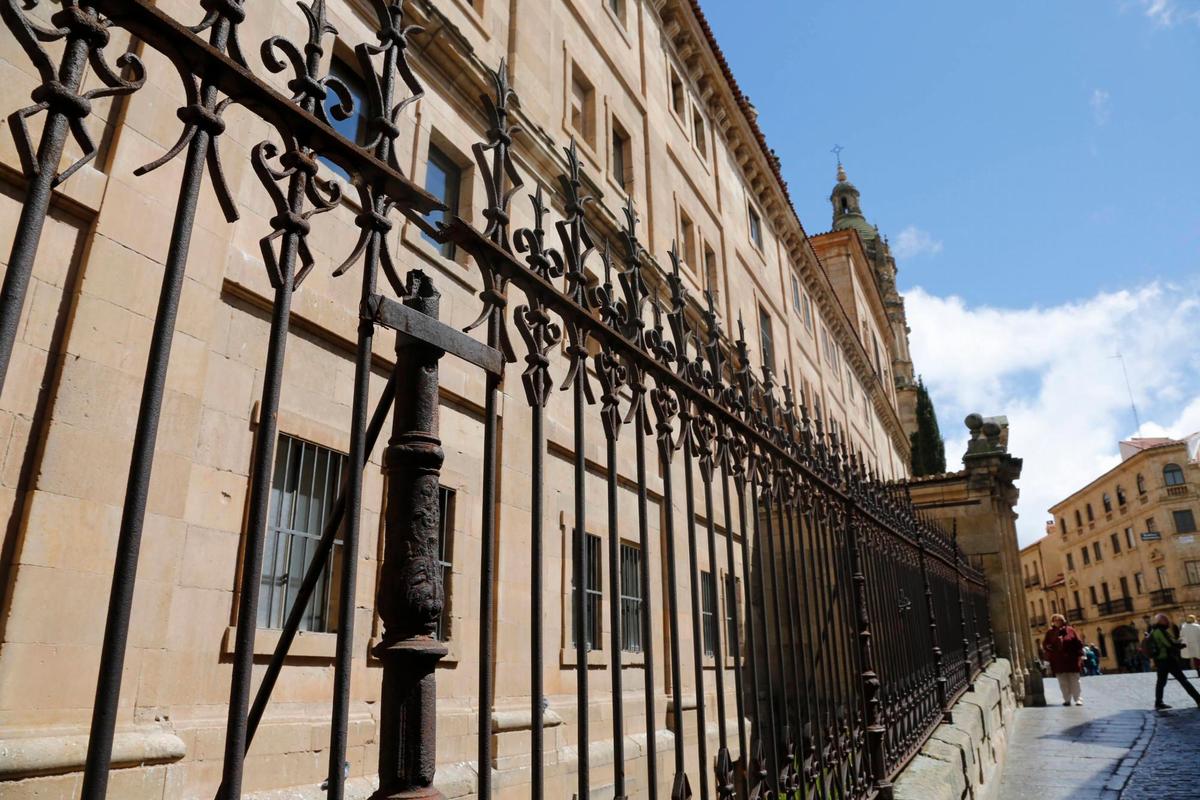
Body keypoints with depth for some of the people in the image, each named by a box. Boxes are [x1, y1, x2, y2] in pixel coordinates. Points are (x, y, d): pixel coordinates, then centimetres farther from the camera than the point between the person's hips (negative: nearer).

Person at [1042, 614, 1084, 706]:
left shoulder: (1070, 630, 2)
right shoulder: (1050, 633, 5)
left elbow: (1078, 643, 2)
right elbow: (1045, 644, 7)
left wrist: (1079, 656, -5)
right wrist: (1048, 647, -15)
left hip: (1071, 660, -1)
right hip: (1058, 661, 1)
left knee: (1074, 681, 3)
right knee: (1063, 682, 4)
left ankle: (1078, 699, 8)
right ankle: (1067, 700, 10)